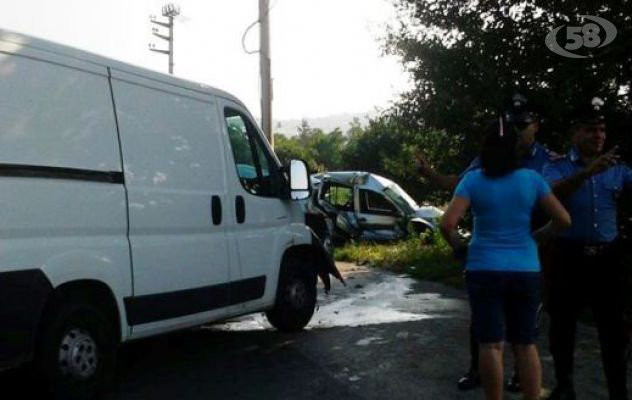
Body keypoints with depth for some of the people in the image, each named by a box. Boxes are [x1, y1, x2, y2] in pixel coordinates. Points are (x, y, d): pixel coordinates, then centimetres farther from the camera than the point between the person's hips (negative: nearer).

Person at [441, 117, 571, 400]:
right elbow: (563, 219, 0)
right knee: (526, 344, 14)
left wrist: (458, 245, 3)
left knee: (491, 345, 4)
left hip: (484, 270, -2)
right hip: (526, 270, 2)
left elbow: (447, 224, -15)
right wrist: (537, 236, 15)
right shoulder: (532, 179, -1)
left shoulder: (473, 180, -6)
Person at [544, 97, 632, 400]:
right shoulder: (558, 168, 0)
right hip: (569, 257, -2)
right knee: (563, 323, 7)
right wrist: (587, 172, -34)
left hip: (606, 257, 2)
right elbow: (552, 193, -20)